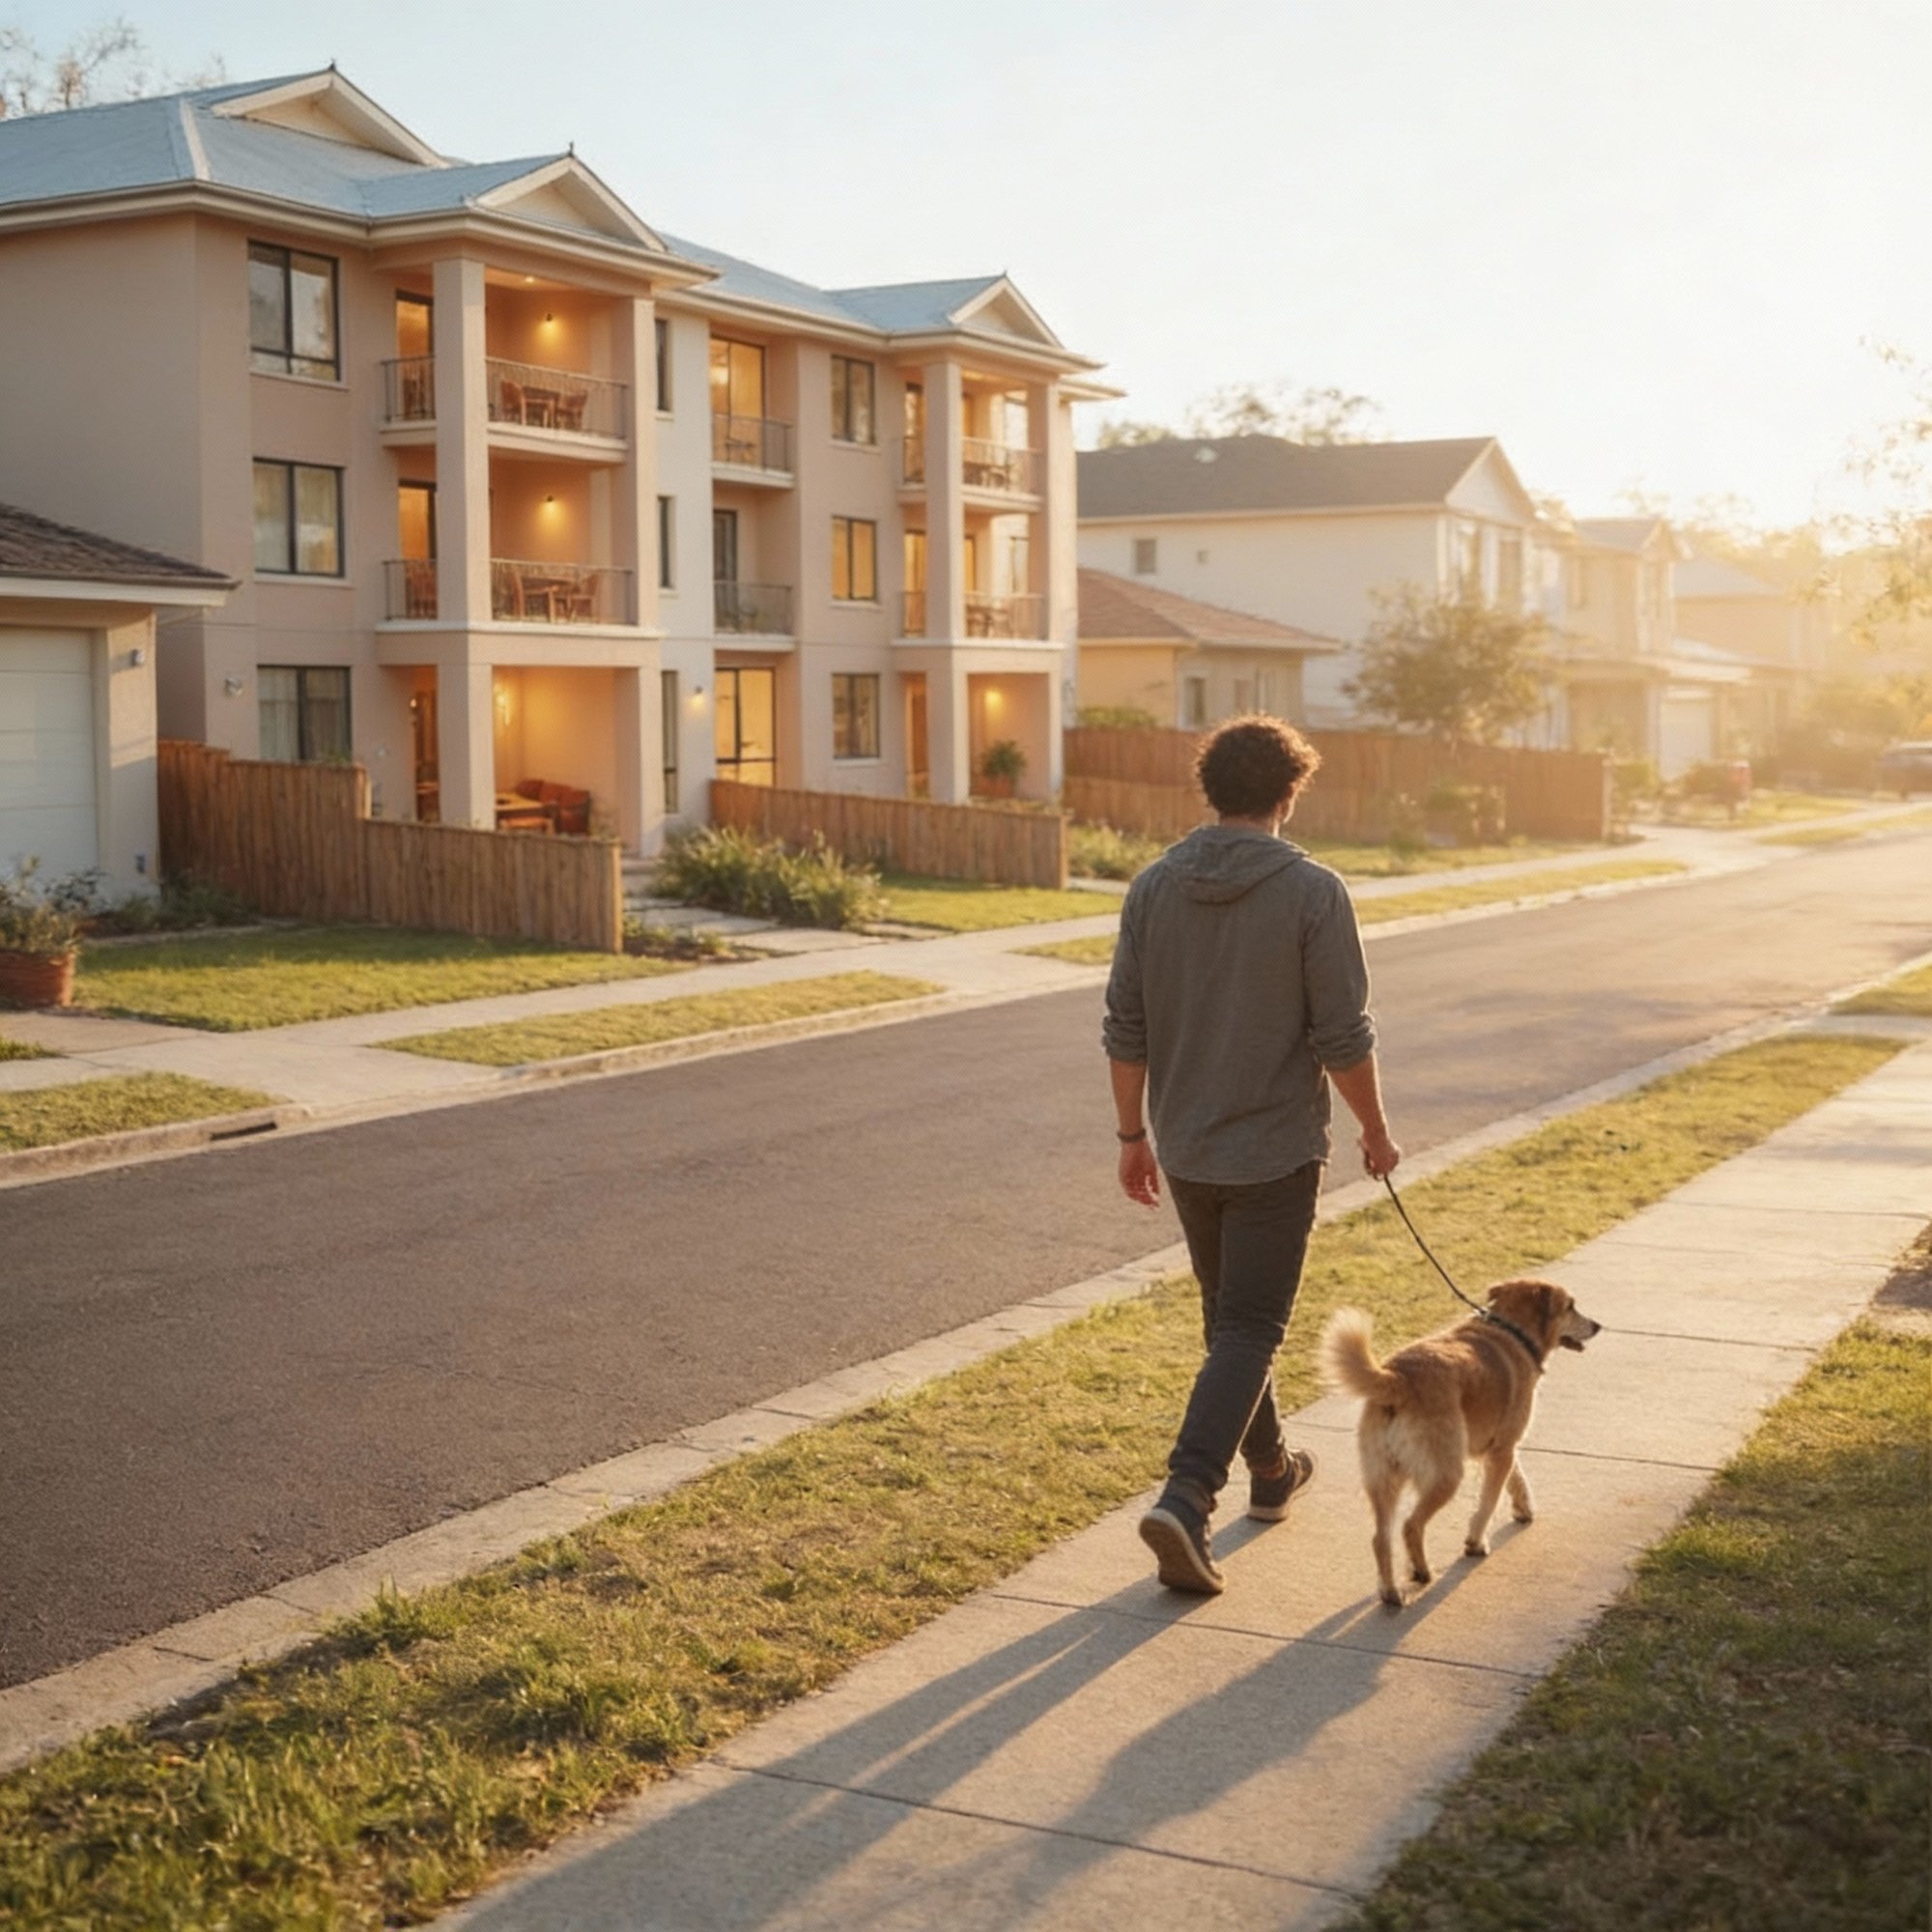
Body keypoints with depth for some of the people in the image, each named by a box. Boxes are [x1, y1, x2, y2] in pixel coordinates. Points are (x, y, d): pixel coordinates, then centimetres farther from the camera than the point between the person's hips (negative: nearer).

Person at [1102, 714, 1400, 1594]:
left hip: (1185, 1149, 5)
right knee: (1248, 1331, 0)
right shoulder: (1312, 893, -14)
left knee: (1231, 1315, 21)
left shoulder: (1154, 886, -2)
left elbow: (1124, 1030, 1)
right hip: (1275, 1154, -5)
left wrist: (1132, 1133, 12)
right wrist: (1377, 1132, 2)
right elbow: (1344, 1038, -13)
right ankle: (1184, 1502, -14)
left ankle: (1270, 1471, 37)